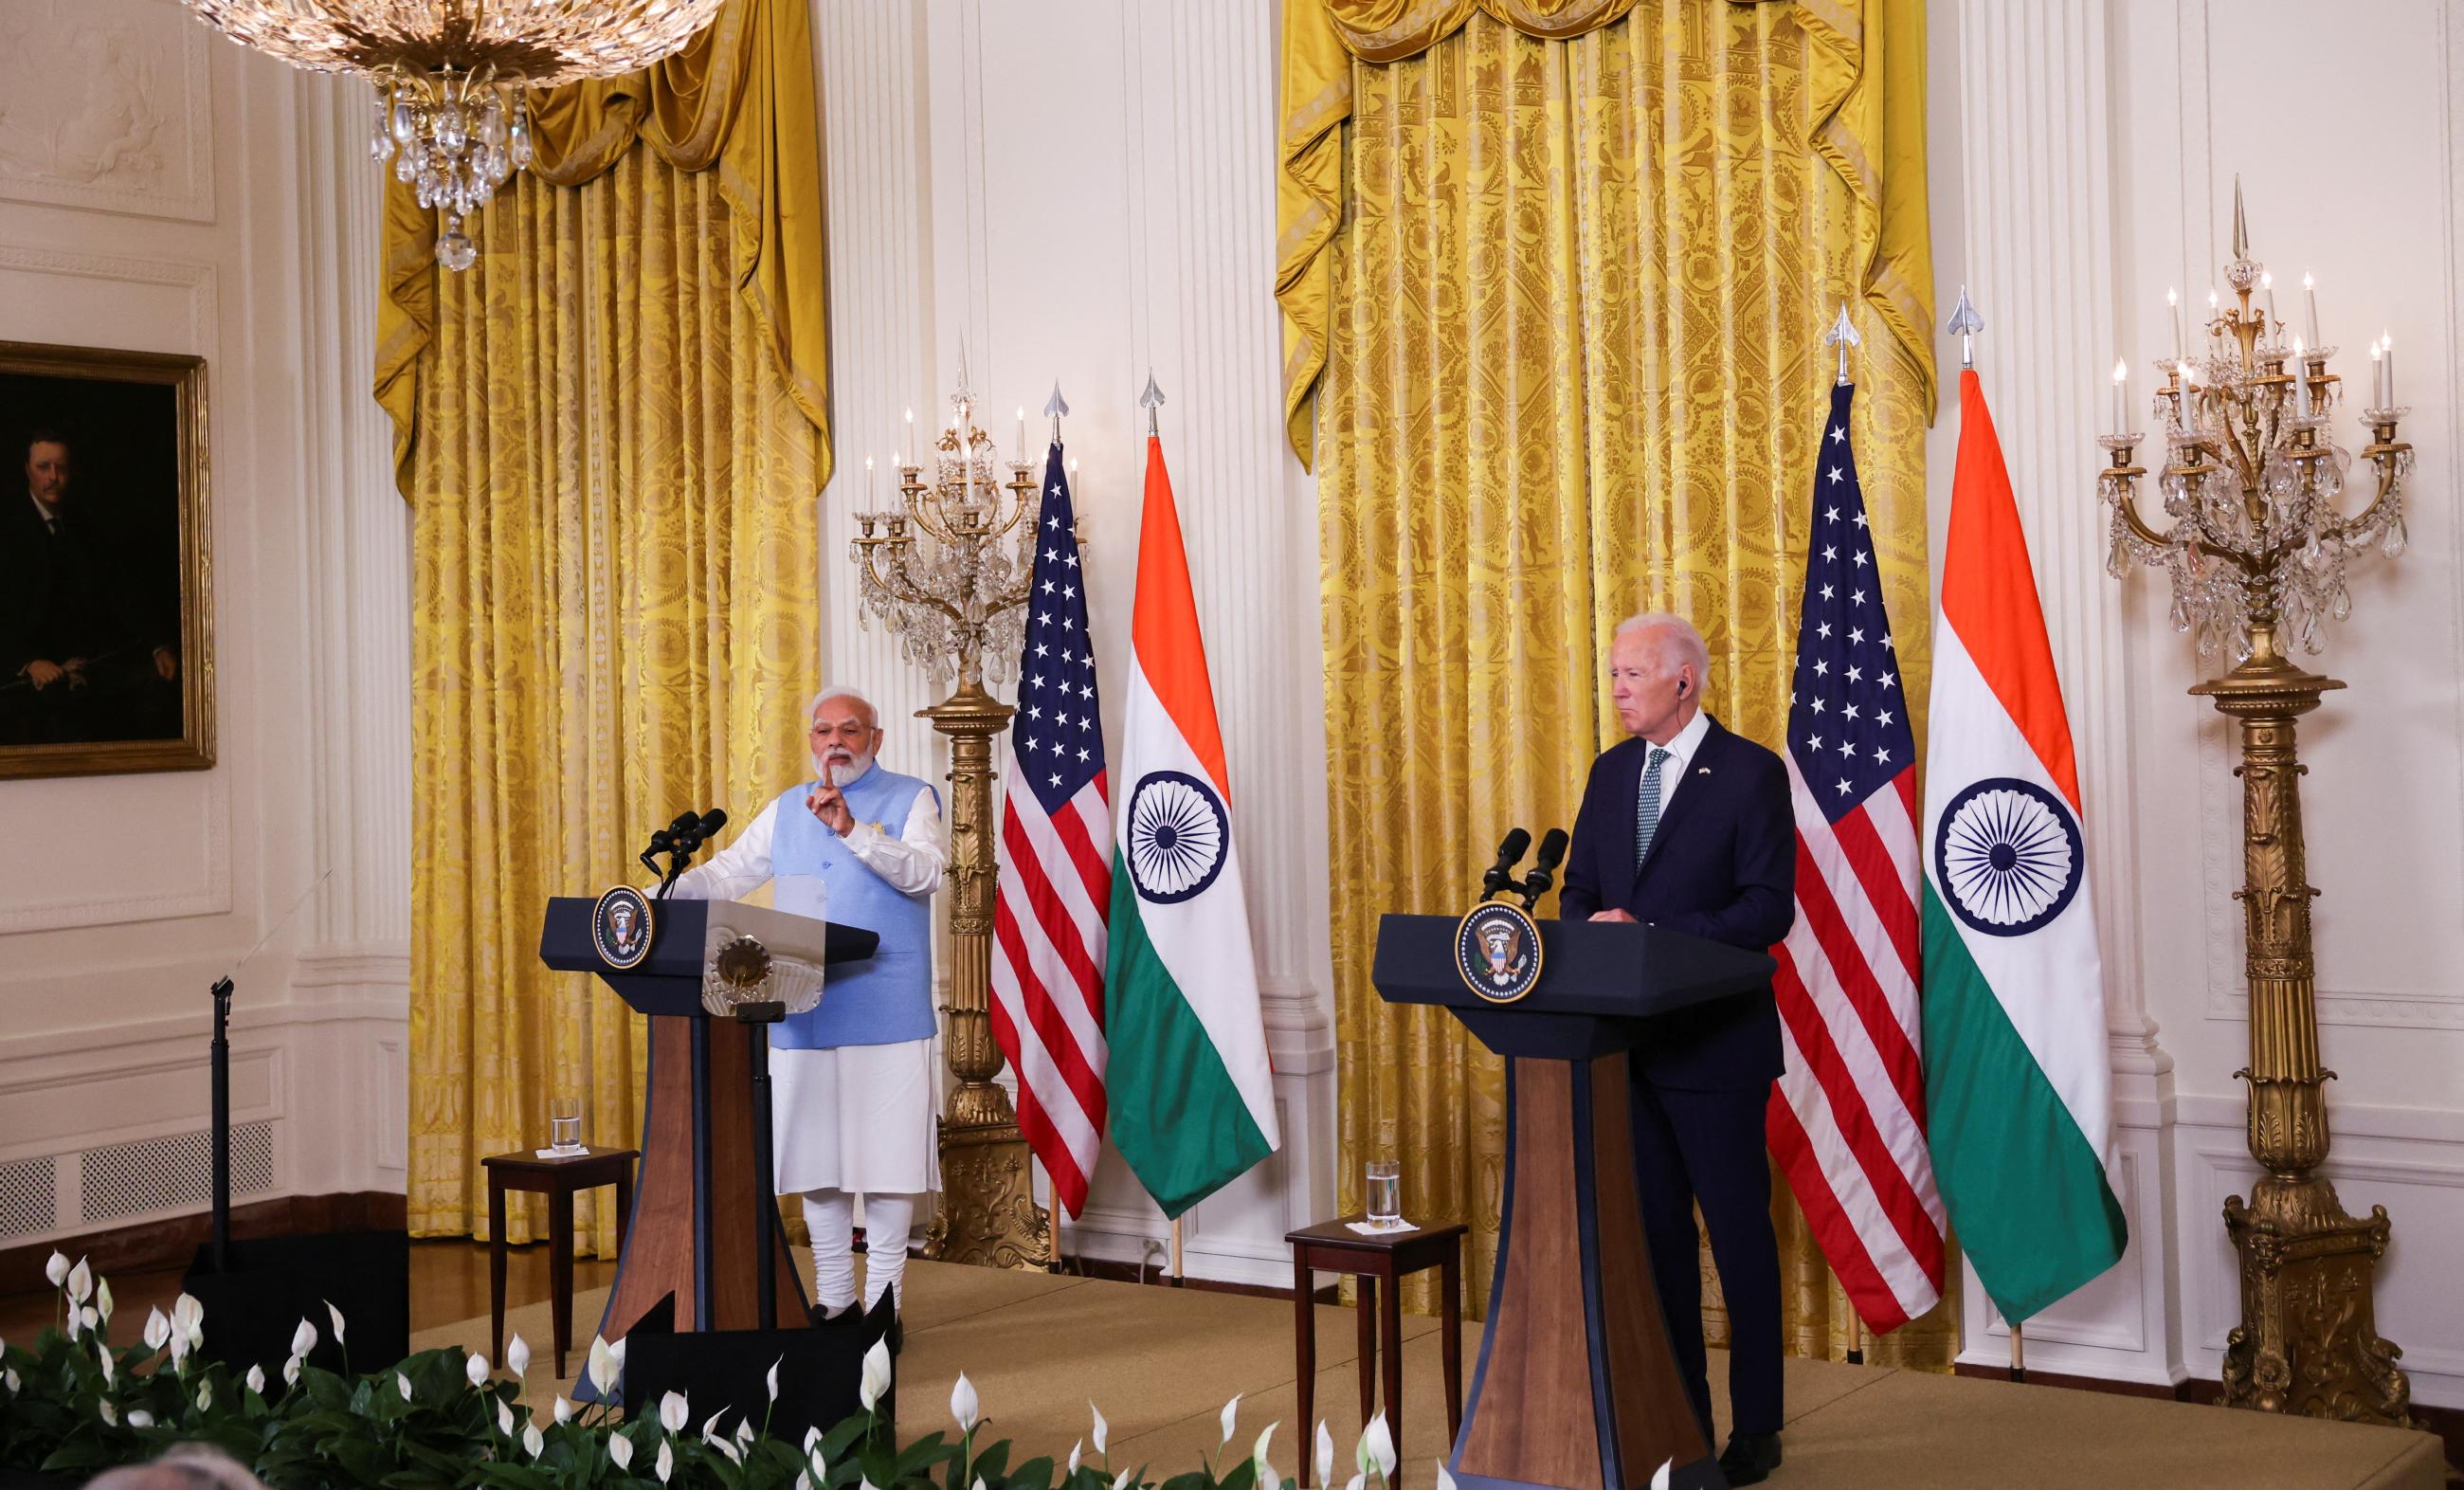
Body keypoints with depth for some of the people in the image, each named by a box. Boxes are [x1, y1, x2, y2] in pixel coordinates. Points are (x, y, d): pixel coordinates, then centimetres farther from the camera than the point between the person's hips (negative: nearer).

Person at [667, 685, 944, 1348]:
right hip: (804, 1013, 5)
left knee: (885, 1153, -3)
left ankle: (884, 1299, 6)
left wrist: (853, 831, -25)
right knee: (815, 1155, 7)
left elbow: (925, 872, -14)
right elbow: (725, 874, 18)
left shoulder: (910, 799, 3)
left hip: (886, 1012, -4)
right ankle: (833, 1299, 16)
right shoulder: (786, 811, 17)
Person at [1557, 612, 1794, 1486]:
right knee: (1656, 1231, 12)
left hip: (1714, 1043, -6)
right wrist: (1585, 936, -10)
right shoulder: (1611, 772, 11)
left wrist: (1652, 934, -22)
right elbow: (1579, 887, 14)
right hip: (1627, 1041, 6)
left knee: (1739, 1232, 2)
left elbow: (1768, 909, -14)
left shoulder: (1751, 773, -8)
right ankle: (1677, 1413, 22)